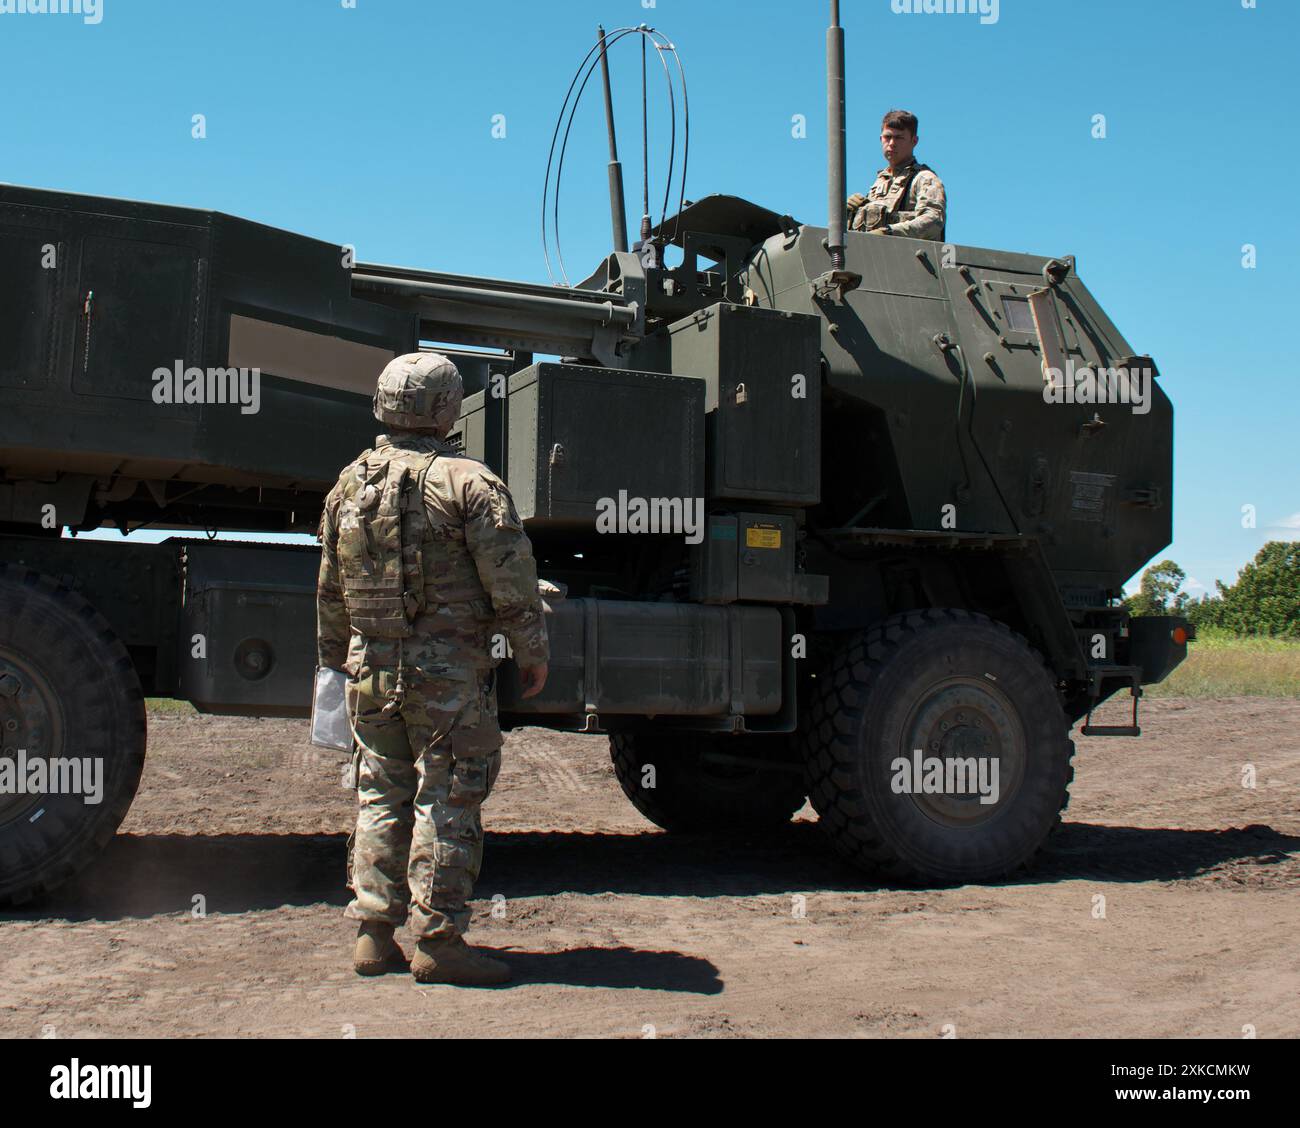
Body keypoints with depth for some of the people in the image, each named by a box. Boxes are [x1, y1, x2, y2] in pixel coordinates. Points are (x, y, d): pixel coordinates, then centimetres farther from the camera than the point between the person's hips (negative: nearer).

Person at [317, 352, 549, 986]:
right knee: (447, 801, 0)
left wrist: (336, 660, 27)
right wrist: (533, 654, -2)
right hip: (448, 669, -6)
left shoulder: (349, 485, 10)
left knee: (380, 797, 14)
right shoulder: (468, 483, -10)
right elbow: (511, 581, -13)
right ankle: (438, 942, 3)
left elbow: (330, 590, 17)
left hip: (370, 666, 6)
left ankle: (373, 935, 16)